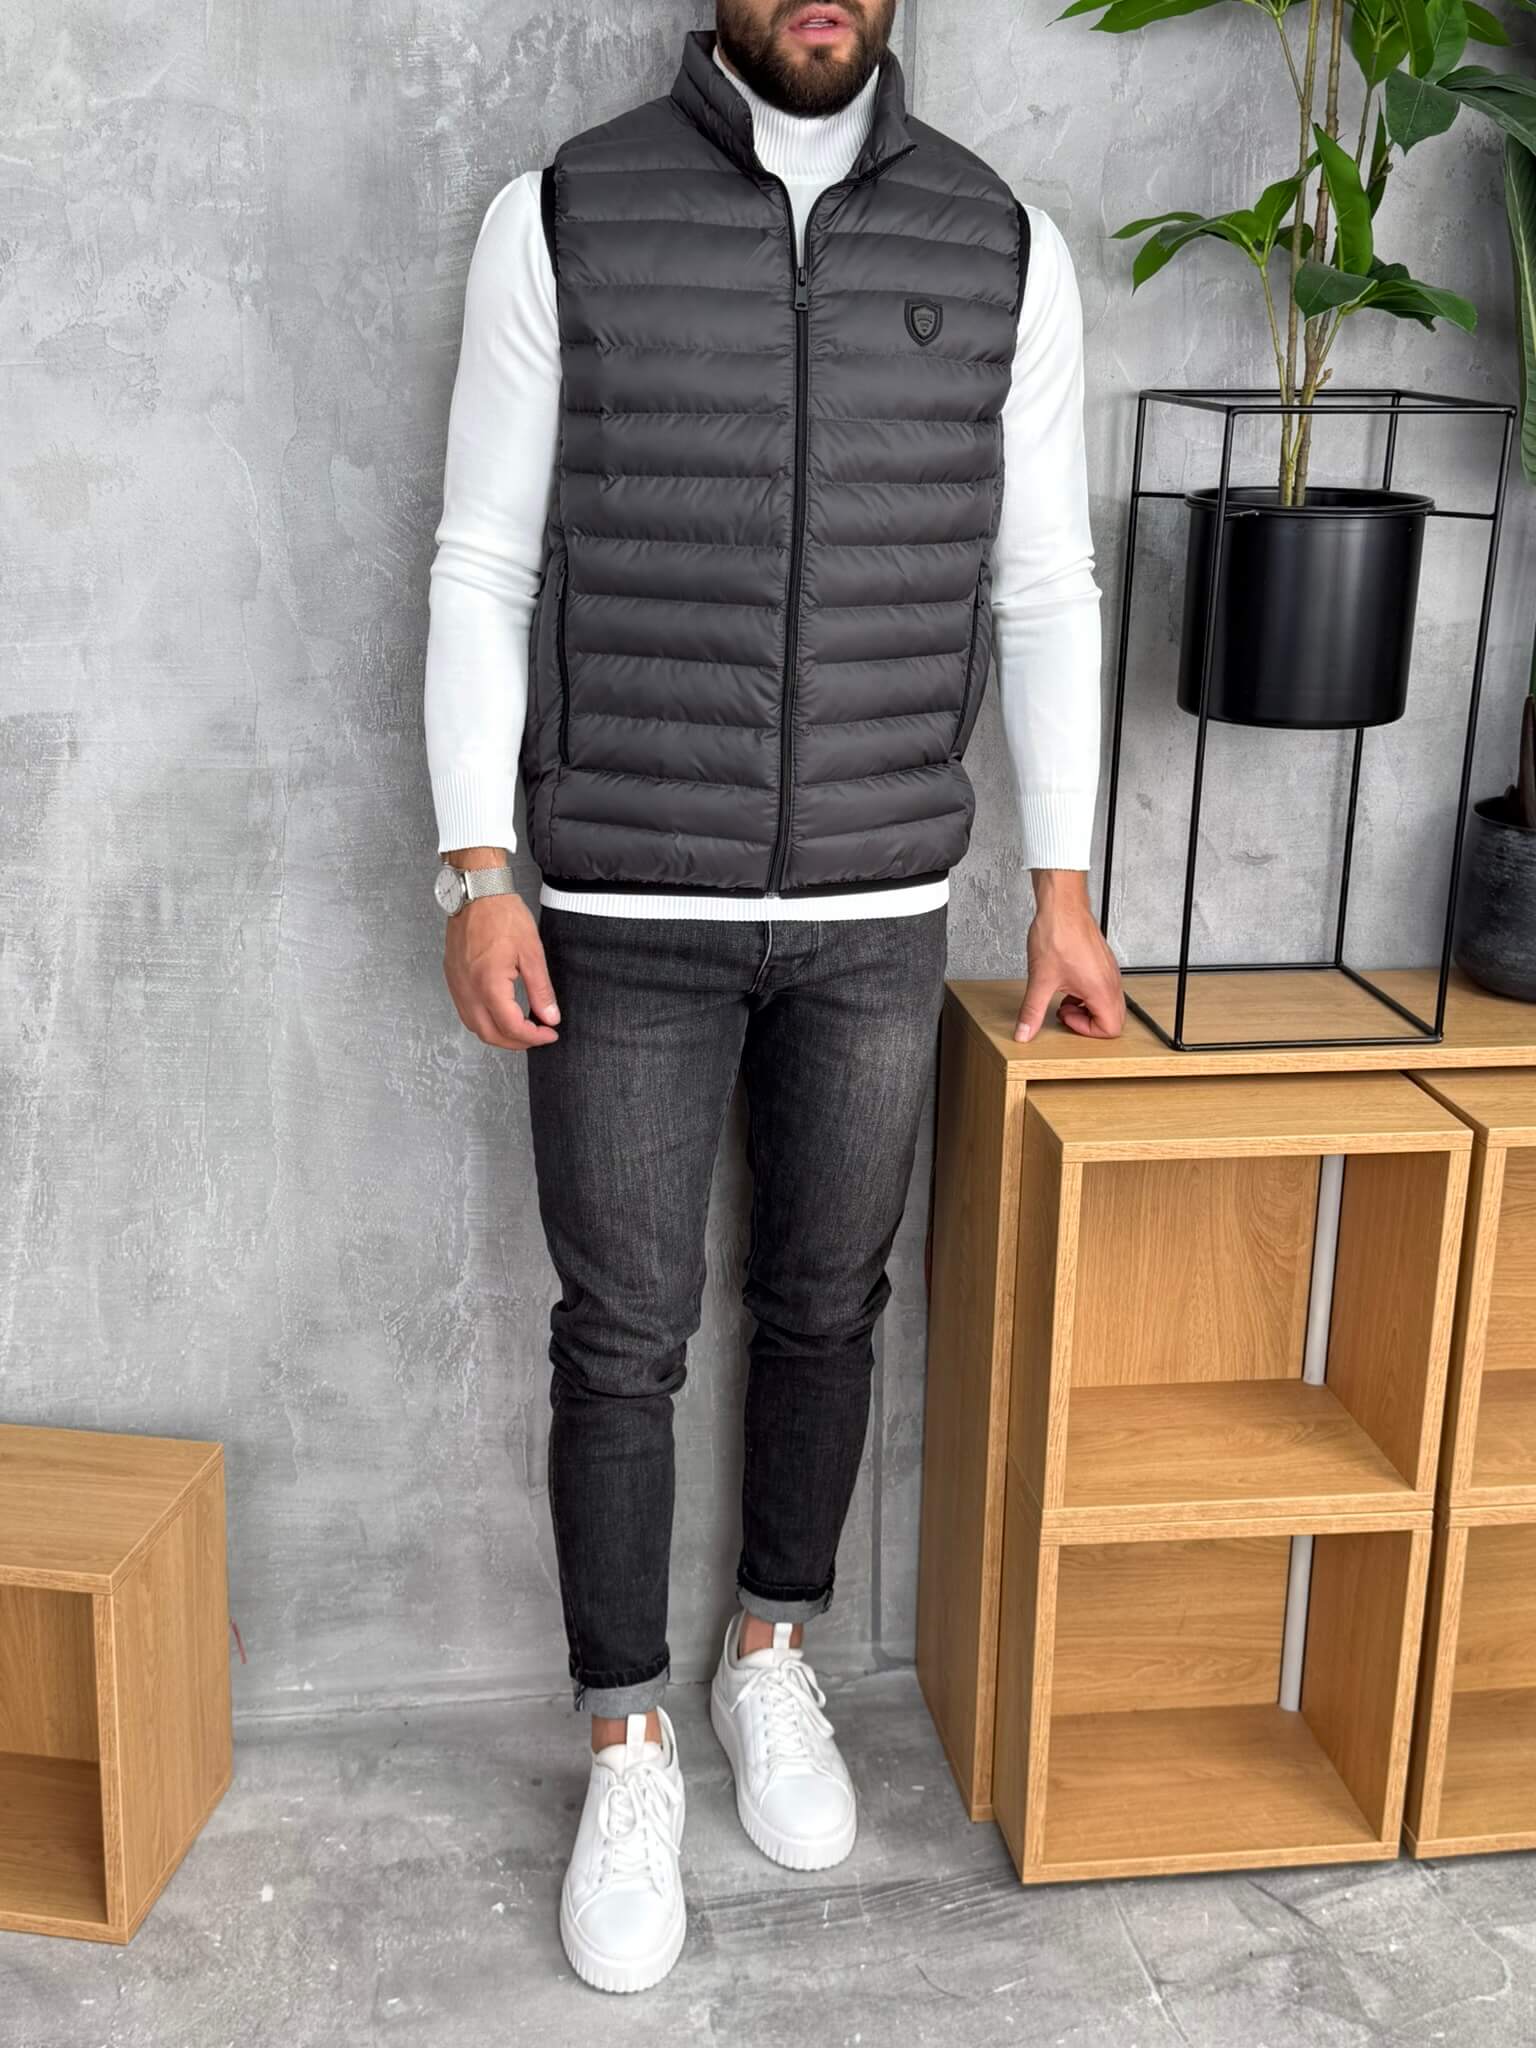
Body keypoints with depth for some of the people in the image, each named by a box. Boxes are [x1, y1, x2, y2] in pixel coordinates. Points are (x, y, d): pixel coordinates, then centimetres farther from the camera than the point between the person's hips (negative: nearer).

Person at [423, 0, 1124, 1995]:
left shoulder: (1005, 246, 3)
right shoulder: (560, 220, -3)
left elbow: (1043, 593, 7)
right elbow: (484, 571, -1)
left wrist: (1063, 889, 7)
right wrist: (480, 872, -8)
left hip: (881, 913, 2)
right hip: (625, 916, -2)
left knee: (825, 1304, 15)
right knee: (624, 1335, 6)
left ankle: (773, 1658, 39)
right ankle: (628, 1751, 26)